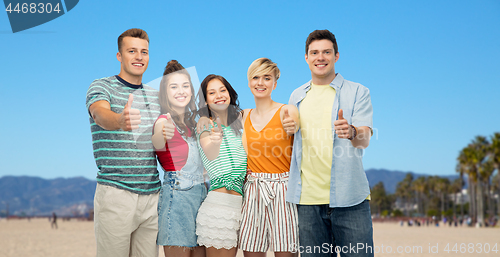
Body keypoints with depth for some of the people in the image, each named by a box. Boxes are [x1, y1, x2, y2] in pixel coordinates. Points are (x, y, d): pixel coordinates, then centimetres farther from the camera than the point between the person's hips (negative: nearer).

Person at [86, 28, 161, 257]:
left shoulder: (155, 96, 17)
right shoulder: (101, 87, -1)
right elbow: (101, 114, -24)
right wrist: (120, 120, -45)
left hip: (152, 194, 5)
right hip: (116, 193, -5)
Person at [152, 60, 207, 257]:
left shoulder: (192, 122, 16)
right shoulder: (164, 120, -5)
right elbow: (156, 144, -23)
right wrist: (162, 134, -43)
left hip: (201, 194, 7)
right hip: (177, 195, -7)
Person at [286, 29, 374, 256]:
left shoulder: (357, 92, 4)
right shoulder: (297, 97, 17)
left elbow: (365, 139, -11)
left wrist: (351, 132, -30)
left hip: (349, 197, -3)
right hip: (308, 199, 3)